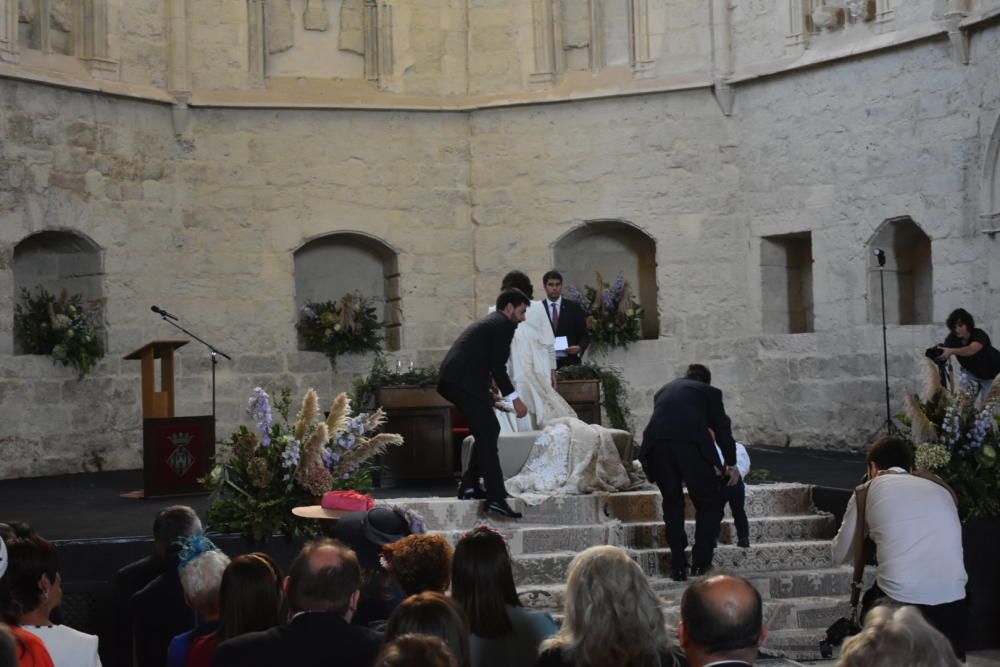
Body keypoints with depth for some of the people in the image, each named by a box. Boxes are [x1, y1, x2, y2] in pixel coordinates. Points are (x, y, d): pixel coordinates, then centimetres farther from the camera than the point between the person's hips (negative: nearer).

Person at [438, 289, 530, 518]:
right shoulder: (504, 324, -1)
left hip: (452, 380, 10)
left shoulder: (488, 322, 29)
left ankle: (469, 486, 20)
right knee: (488, 433, -9)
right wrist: (514, 398, -7)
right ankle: (496, 497, -14)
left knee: (487, 431, 19)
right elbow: (497, 366, -10)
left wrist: (488, 398, 33)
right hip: (466, 382, -10)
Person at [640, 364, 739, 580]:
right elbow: (722, 429, 22)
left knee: (672, 504, 17)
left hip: (655, 443, 3)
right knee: (709, 503, 13)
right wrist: (731, 464, 35)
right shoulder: (709, 392, 24)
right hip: (691, 444, -3)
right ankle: (701, 561, 8)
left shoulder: (663, 390, 34)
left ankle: (678, 567, 14)